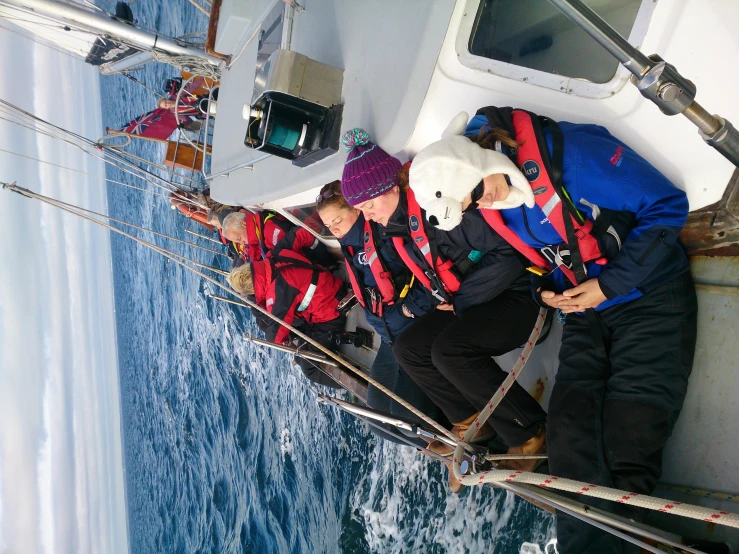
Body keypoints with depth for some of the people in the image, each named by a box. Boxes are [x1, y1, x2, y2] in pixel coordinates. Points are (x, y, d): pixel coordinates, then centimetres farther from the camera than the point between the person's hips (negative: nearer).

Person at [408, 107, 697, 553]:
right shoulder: (495, 209, 1)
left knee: (626, 456, -13)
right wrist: (544, 290, -2)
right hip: (587, 309, 6)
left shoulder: (572, 150, -21)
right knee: (572, 445, -9)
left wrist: (611, 284, -15)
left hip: (651, 296, -5)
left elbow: (667, 206, -15)